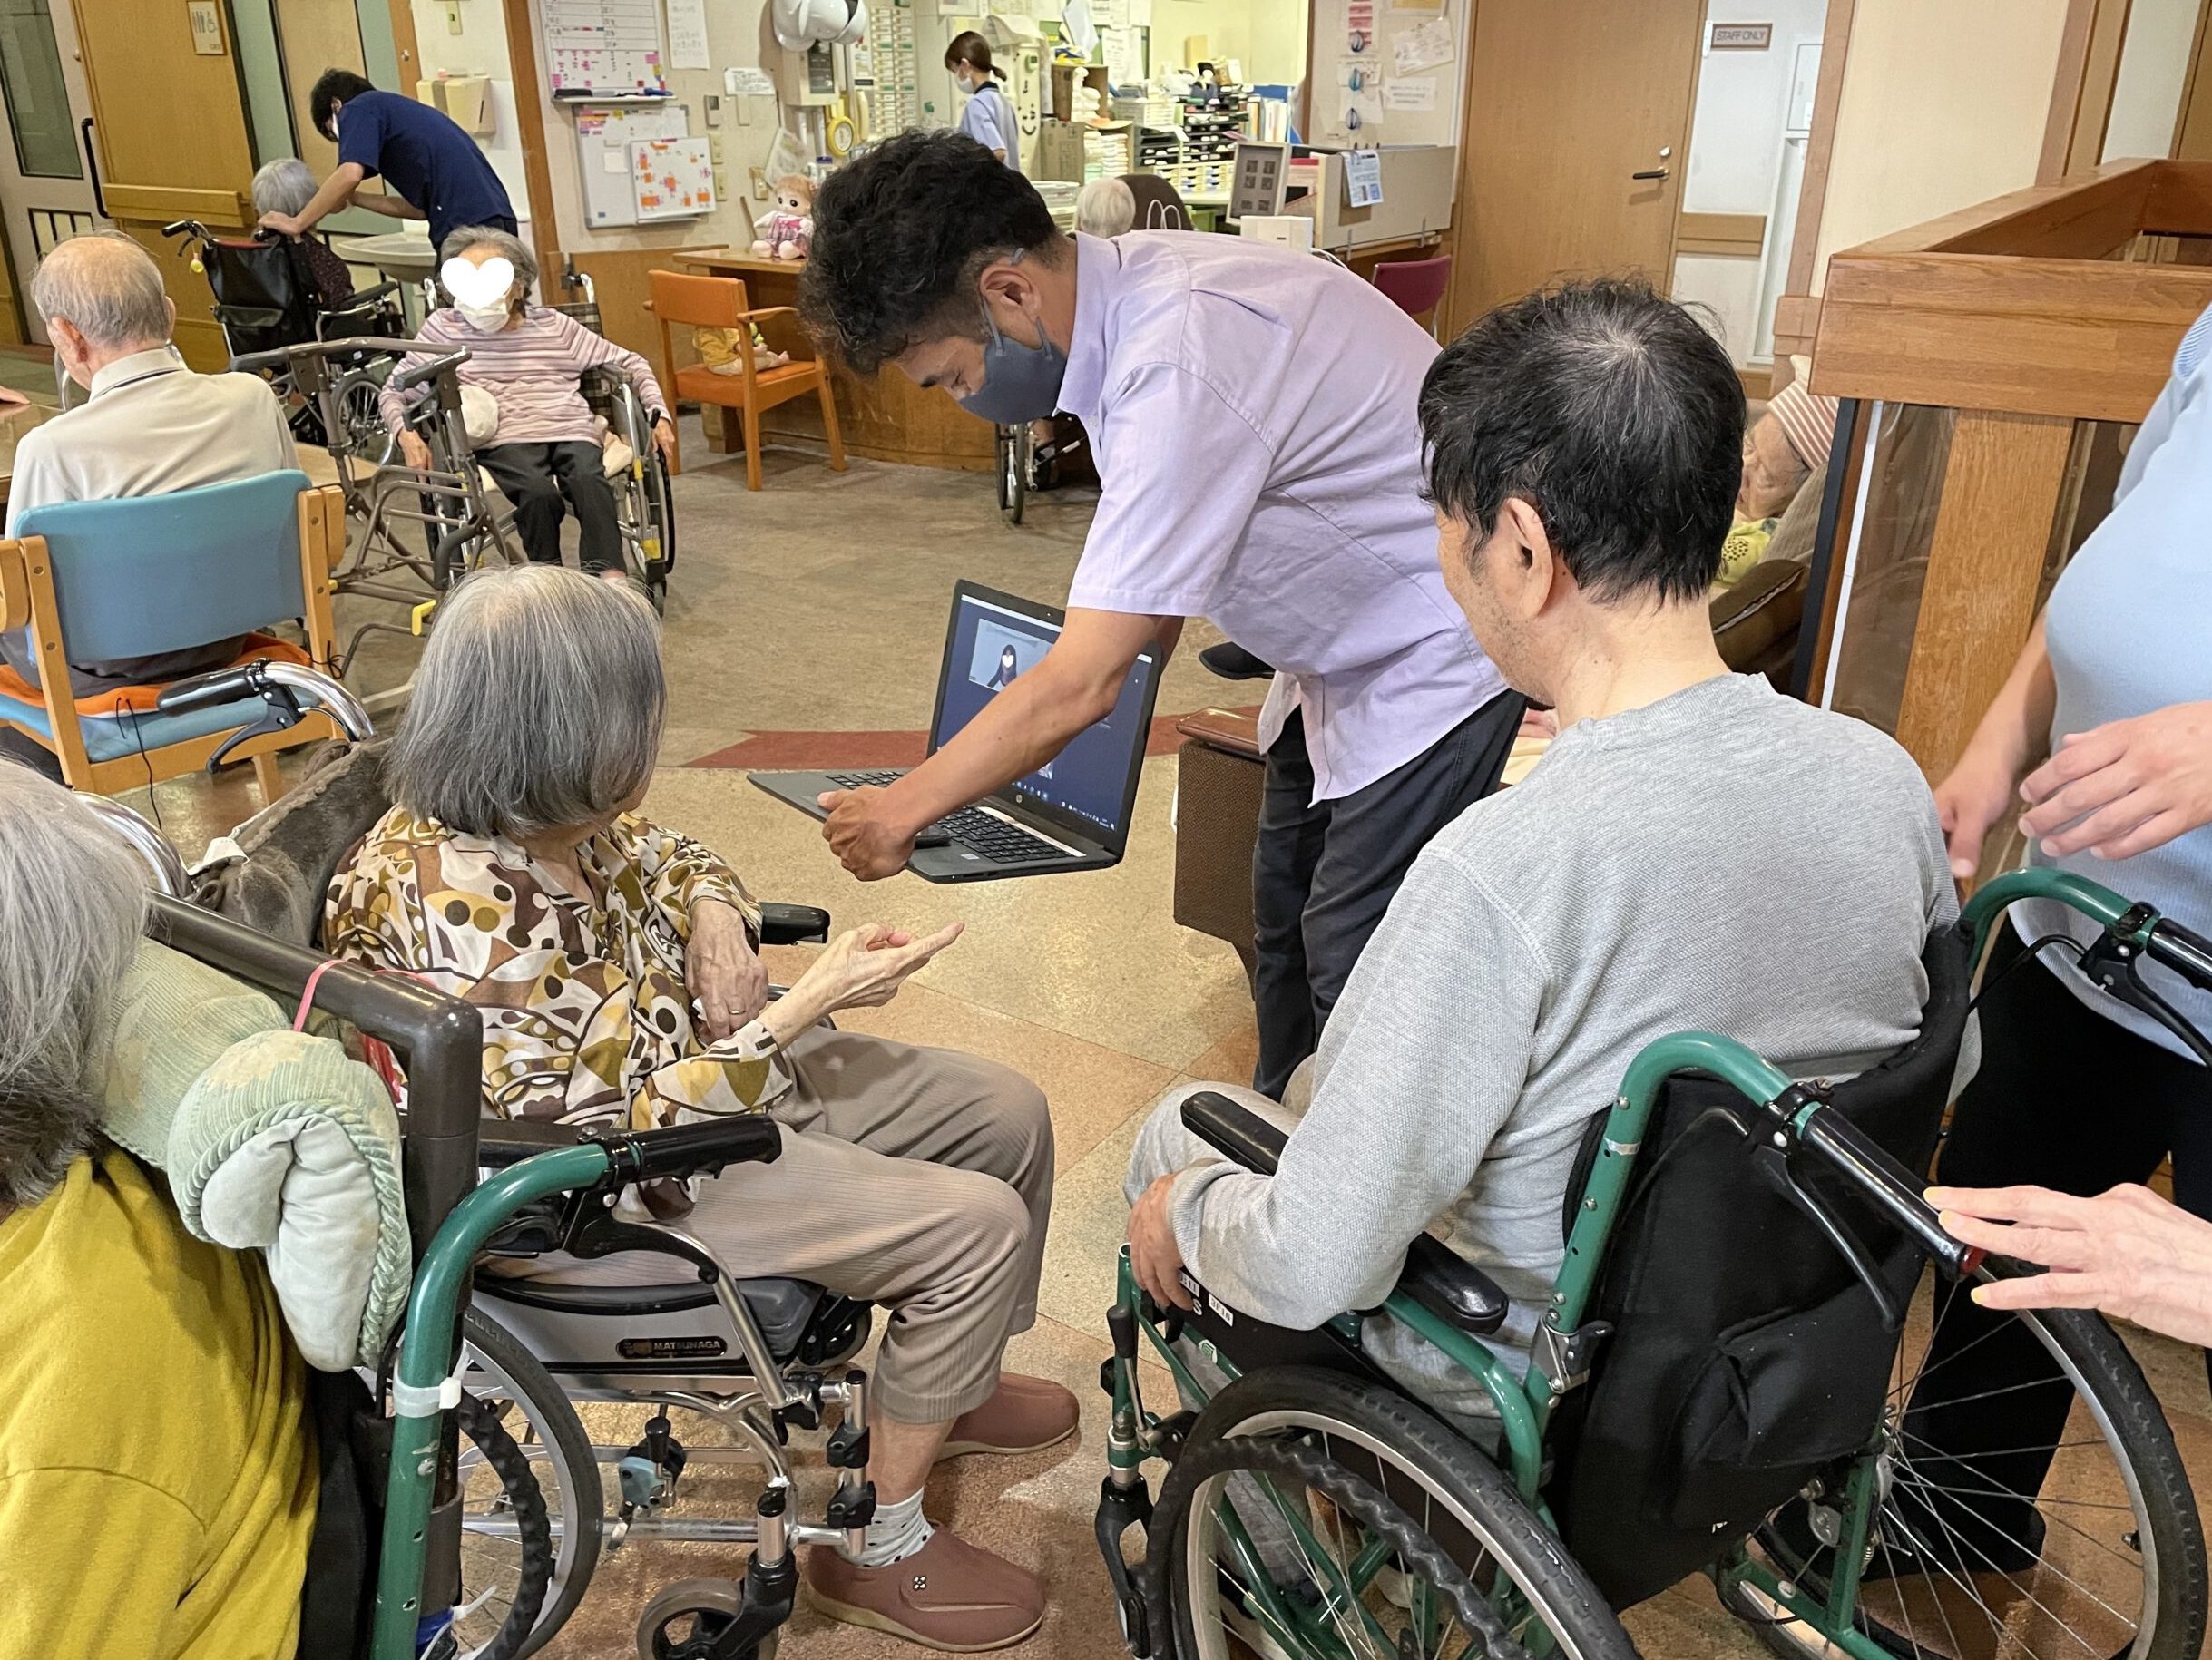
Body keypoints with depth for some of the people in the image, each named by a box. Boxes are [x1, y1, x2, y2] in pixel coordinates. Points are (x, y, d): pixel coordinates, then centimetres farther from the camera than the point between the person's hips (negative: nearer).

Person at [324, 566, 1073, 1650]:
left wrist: (718, 921, -10)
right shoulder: (461, 918, -33)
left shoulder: (558, 810, -9)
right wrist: (815, 998, -27)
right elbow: (630, 1132, -28)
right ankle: (878, 1552, 6)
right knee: (976, 1227, -15)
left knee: (1008, 1115, 9)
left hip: (703, 1057, 9)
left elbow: (669, 858, 13)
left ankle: (951, 1386, 35)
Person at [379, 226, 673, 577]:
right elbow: (392, 392, 21)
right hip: (503, 440, -1)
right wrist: (406, 433, -1)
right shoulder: (442, 328, 16)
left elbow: (629, 363, 23)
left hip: (571, 429, 1)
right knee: (539, 492, -35)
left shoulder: (553, 325, 18)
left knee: (589, 479, -34)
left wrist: (659, 414, 7)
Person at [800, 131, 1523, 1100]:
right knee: (1284, 925, 17)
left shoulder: (1178, 367, -35)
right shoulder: (1124, 278, -6)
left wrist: (898, 813, -21)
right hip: (1343, 646, 9)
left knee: (1350, 965, -5)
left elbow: (1080, 688, -32)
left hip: (1435, 653, -9)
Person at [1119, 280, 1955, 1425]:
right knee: (1314, 1082, 27)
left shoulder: (1500, 871, -37)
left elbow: (1311, 1271, -30)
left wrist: (1184, 1211, -8)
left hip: (1535, 1392, -6)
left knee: (1186, 1124, 19)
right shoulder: (1886, 781, -16)